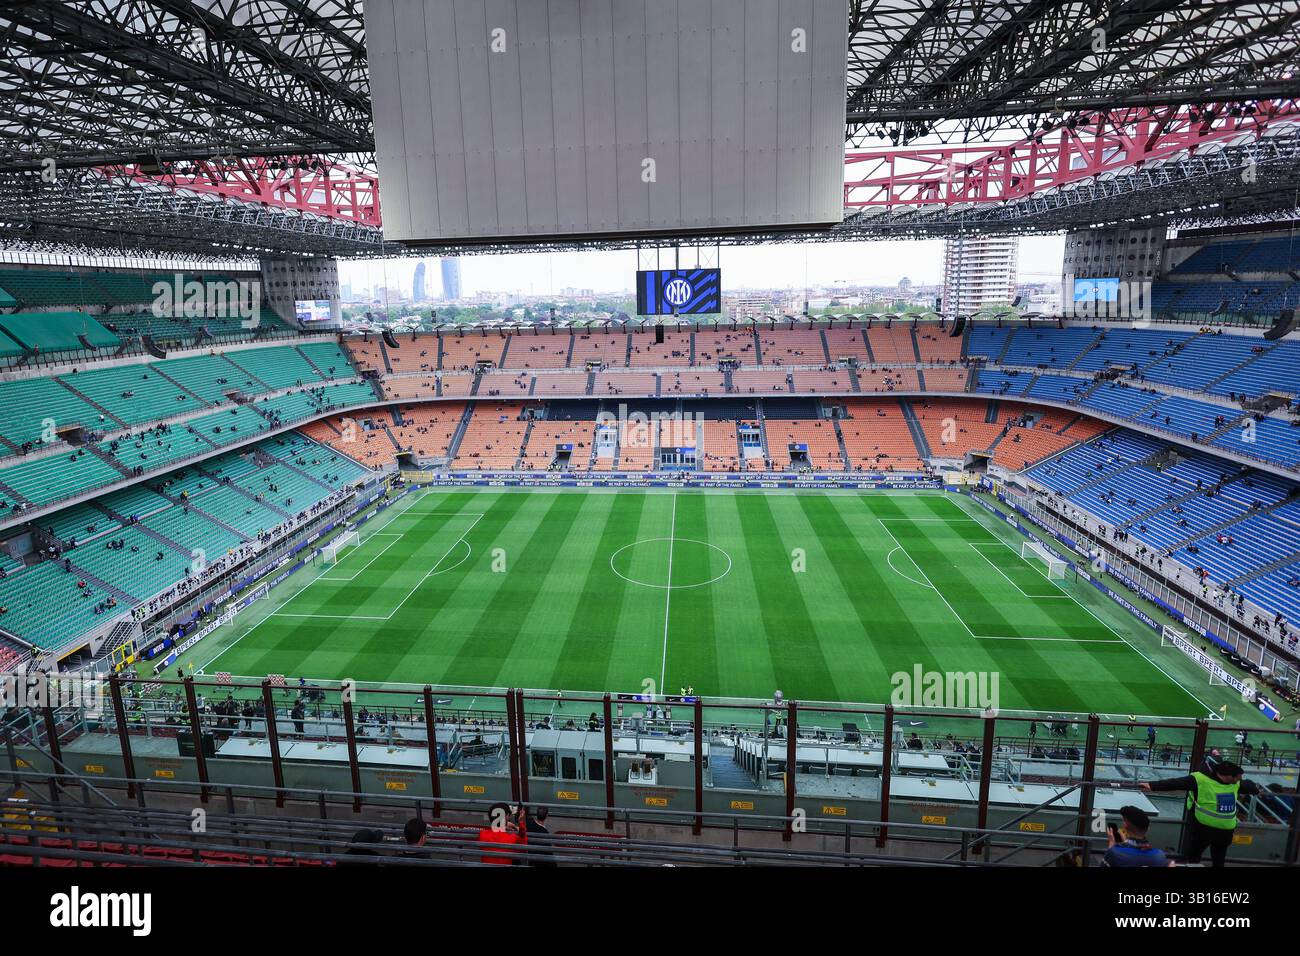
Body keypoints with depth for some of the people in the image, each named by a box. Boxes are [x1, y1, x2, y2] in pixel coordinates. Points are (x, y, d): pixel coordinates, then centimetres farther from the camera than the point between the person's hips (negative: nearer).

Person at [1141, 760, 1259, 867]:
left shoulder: (1235, 782, -2)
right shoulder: (1201, 779, -24)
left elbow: (1247, 785, 20)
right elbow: (1176, 783, -31)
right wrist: (1153, 785, -40)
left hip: (1225, 830, 6)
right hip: (1202, 828, -6)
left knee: (1219, 861, 22)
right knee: (1193, 858, 9)